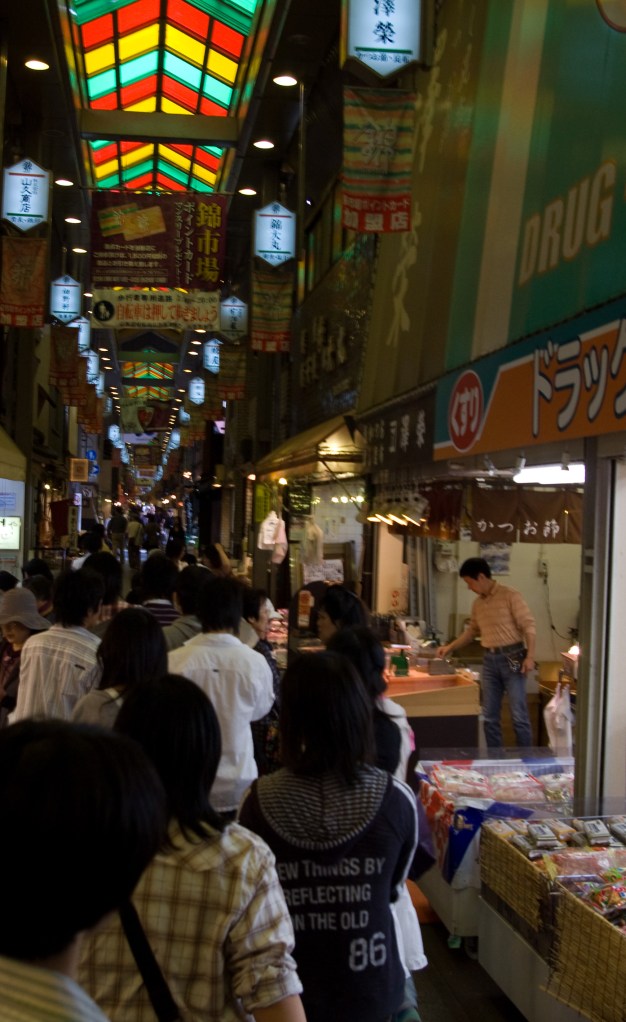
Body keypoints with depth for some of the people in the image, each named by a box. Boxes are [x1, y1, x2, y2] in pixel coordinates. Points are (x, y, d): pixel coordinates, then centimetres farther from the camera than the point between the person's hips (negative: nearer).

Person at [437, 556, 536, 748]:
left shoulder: (511, 596, -9)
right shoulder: (477, 604, 12)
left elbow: (528, 626, -11)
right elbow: (472, 631, 24)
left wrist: (530, 656, -17)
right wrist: (450, 647, 17)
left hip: (512, 657, -6)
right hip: (489, 660, 7)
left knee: (518, 715, -3)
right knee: (489, 716, 8)